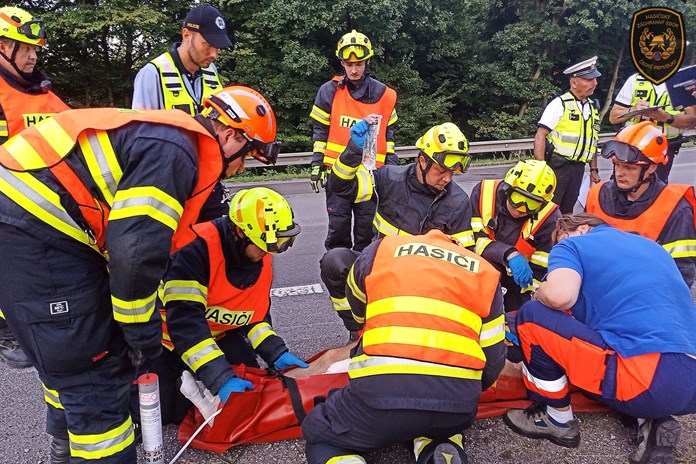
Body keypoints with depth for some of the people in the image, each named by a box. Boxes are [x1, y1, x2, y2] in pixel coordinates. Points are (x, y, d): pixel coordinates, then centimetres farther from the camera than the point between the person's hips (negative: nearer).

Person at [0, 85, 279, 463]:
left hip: (38, 218, 11)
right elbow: (136, 251, -24)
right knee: (93, 376, -3)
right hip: (33, 230, -11)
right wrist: (142, 331, -9)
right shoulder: (174, 152, -17)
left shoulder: (170, 138, 14)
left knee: (72, 359, 24)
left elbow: (140, 236, 19)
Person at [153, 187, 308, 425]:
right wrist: (220, 378, -42)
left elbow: (256, 314, 1)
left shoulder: (262, 259, -10)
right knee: (161, 408, -16)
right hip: (168, 336, -6)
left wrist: (276, 352, -15)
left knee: (247, 382, -4)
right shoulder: (198, 246, -34)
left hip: (218, 333, 6)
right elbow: (184, 319, -38)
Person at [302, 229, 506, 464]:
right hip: (455, 403, 3)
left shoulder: (378, 251, 18)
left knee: (319, 437, 24)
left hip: (381, 391, -3)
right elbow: (493, 358, 17)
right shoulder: (484, 273, 20)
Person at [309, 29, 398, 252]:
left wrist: (391, 164, 7)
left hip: (370, 173, 1)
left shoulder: (384, 95, 5)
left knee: (366, 229, 7)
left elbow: (388, 132, 12)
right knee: (338, 227, -1)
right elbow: (320, 129, 5)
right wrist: (317, 162, 1)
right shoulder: (329, 91, 1)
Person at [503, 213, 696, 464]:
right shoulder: (652, 246, 26)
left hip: (648, 384, -8)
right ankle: (652, 420, 13)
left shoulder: (572, 245, 4)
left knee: (531, 317, 0)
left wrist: (539, 294, 7)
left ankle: (557, 419, 14)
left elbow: (560, 295, -17)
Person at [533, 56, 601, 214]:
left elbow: (592, 142, 21)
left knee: (567, 210, 13)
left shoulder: (592, 108, 14)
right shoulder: (560, 104, -8)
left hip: (578, 168, 7)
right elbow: (540, 135, -14)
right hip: (557, 165, -7)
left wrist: (593, 169, 18)